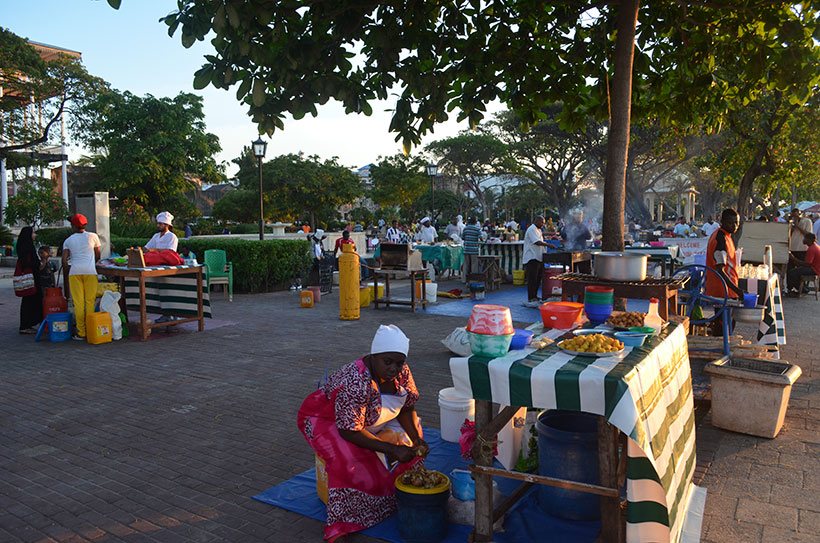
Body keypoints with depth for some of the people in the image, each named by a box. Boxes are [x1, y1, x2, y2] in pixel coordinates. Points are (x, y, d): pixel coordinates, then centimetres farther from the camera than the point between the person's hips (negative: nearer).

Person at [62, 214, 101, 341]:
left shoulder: (68, 240, 10)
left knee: (78, 303, 1)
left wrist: (67, 269, 21)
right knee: (90, 301, 3)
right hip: (90, 271, 0)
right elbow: (98, 256, 12)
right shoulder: (92, 236, 8)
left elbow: (64, 260, 3)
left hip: (75, 271, 0)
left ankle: (81, 333, 2)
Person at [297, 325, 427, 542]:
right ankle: (342, 525, -17)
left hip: (368, 418, 8)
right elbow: (349, 431, -35)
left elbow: (407, 408, -4)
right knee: (353, 460, -32)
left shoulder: (401, 370, -17)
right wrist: (392, 449, -36)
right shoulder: (356, 381, -38)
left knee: (411, 435, 1)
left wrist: (417, 440, -20)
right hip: (327, 419, -8)